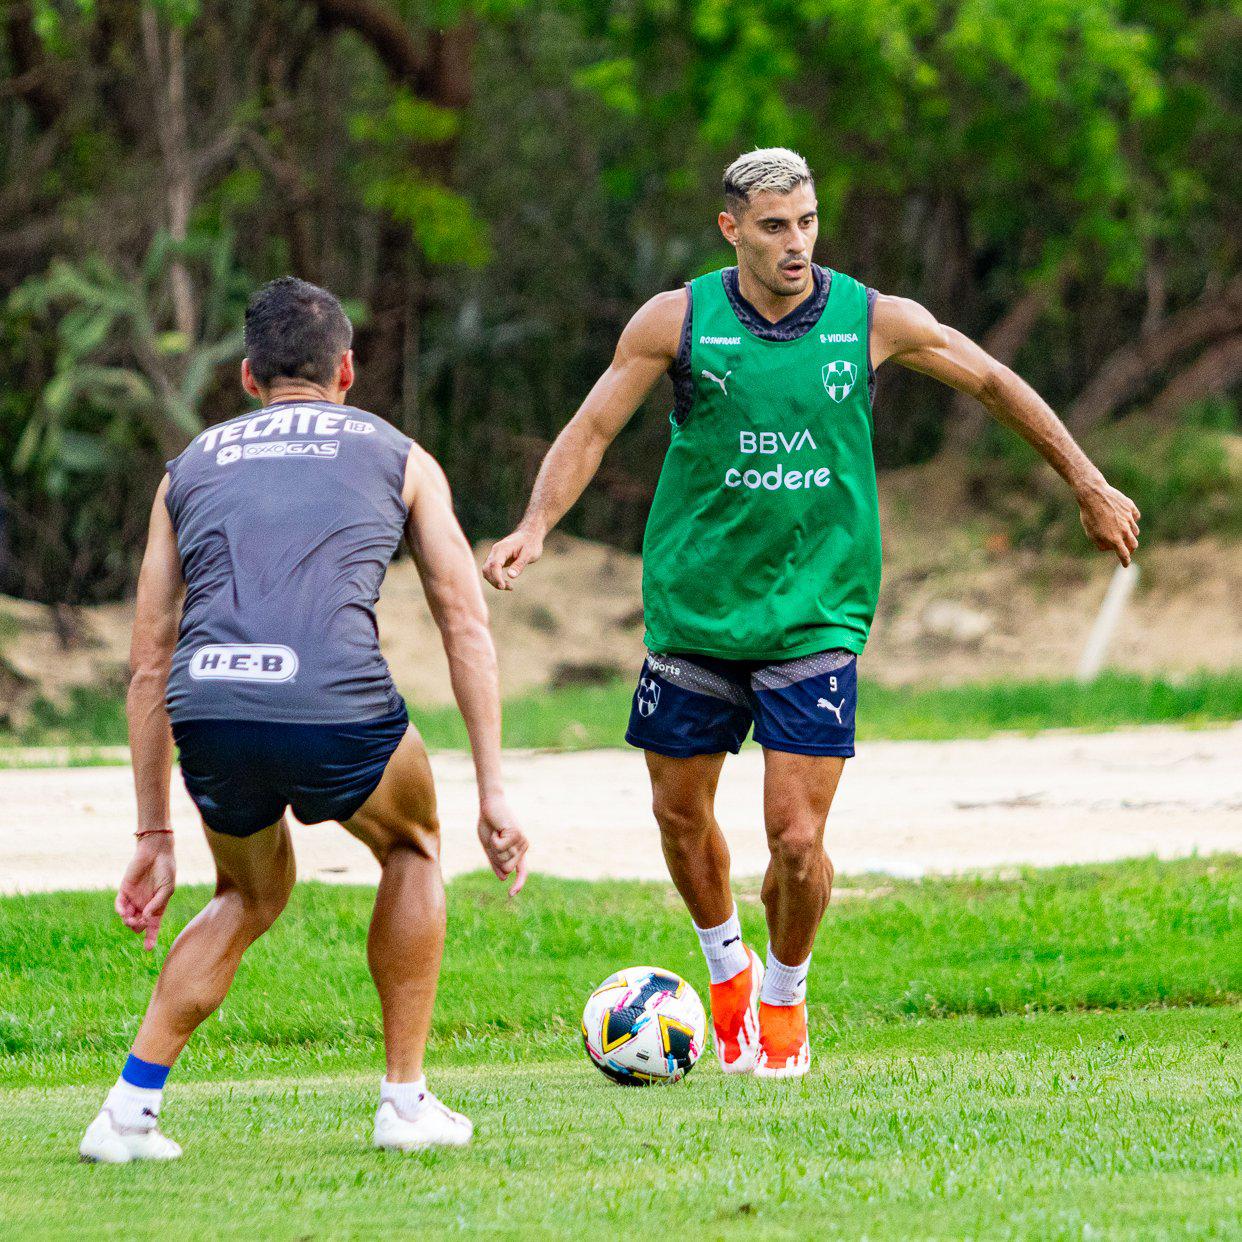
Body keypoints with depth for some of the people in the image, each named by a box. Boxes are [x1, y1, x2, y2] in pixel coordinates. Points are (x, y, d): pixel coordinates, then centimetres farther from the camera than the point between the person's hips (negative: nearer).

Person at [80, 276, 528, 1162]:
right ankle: (407, 1099, 26)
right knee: (412, 848, 30)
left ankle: (131, 1106, 16)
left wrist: (154, 834, 28)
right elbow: (467, 629, 16)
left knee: (252, 897, 30)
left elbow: (149, 664, 25)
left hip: (208, 714, 3)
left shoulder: (192, 467, 28)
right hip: (336, 704, -3)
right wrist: (493, 792, 16)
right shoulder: (398, 457, 23)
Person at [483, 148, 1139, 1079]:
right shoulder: (678, 321, -6)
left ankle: (785, 993, 20)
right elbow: (590, 433, 0)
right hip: (693, 609, 1)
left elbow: (994, 384, 9)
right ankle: (727, 968, 39)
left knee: (797, 838, -9)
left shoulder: (873, 321, -5)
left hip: (816, 614, -1)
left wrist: (1089, 487, 15)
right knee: (680, 813, 10)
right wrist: (536, 528, -16)